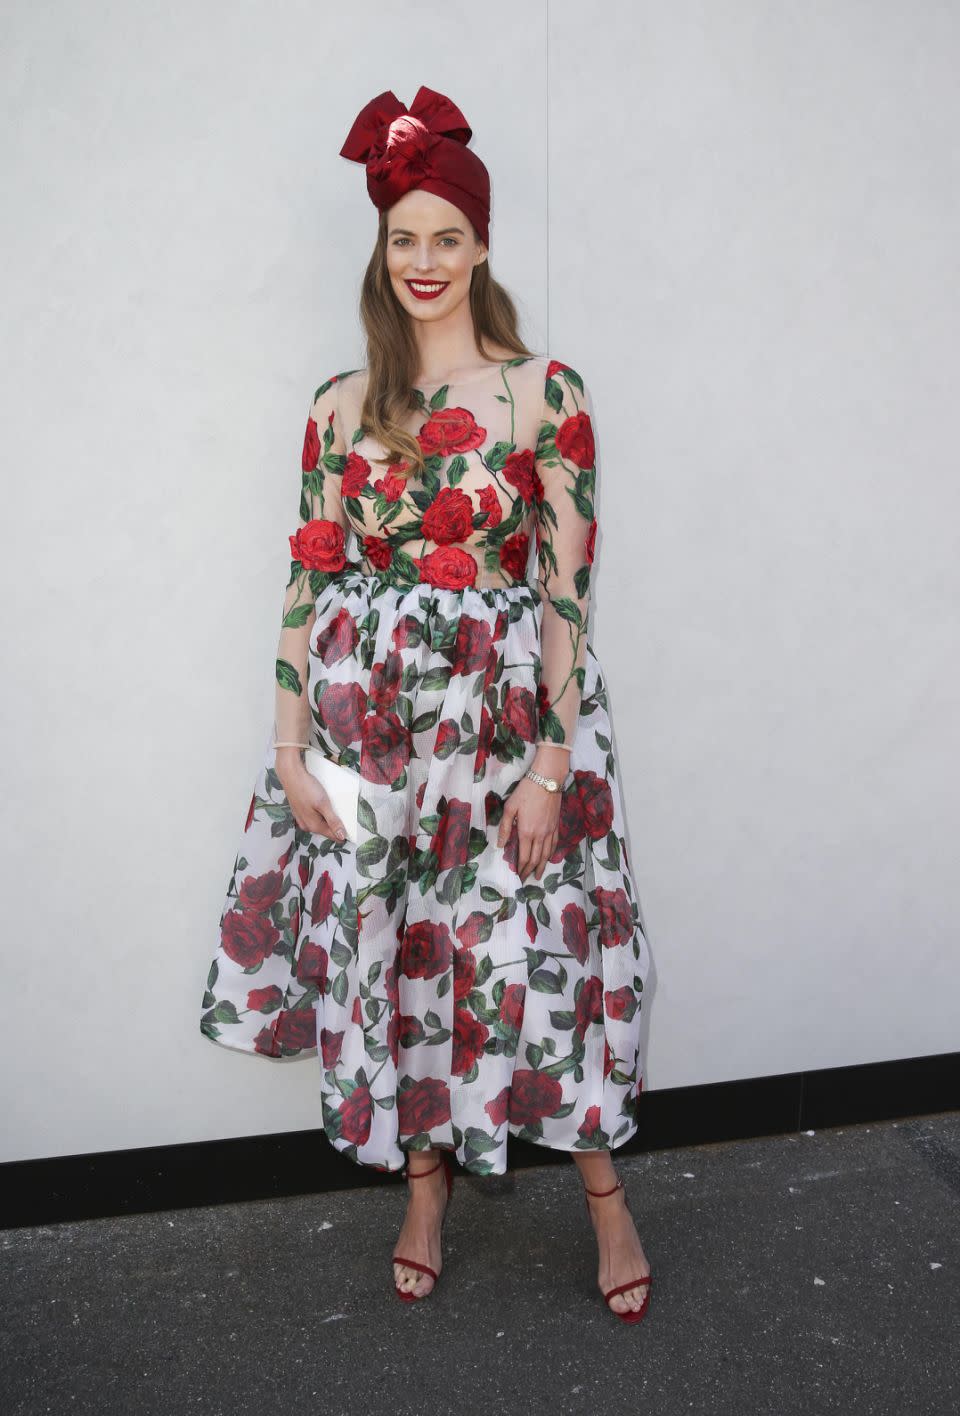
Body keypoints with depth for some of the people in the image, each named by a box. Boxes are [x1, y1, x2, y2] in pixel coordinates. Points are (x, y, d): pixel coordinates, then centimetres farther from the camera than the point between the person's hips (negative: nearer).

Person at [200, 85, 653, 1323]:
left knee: (536, 942, 2)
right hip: (367, 711, 3)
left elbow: (567, 589, -7)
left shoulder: (546, 391, -3)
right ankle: (425, 1184, 32)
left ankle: (604, 1193, 25)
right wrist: (290, 747, 1)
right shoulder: (342, 405, 6)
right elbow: (310, 576, 5)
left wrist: (550, 766, -12)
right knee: (388, 943, 10)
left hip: (506, 708, -3)